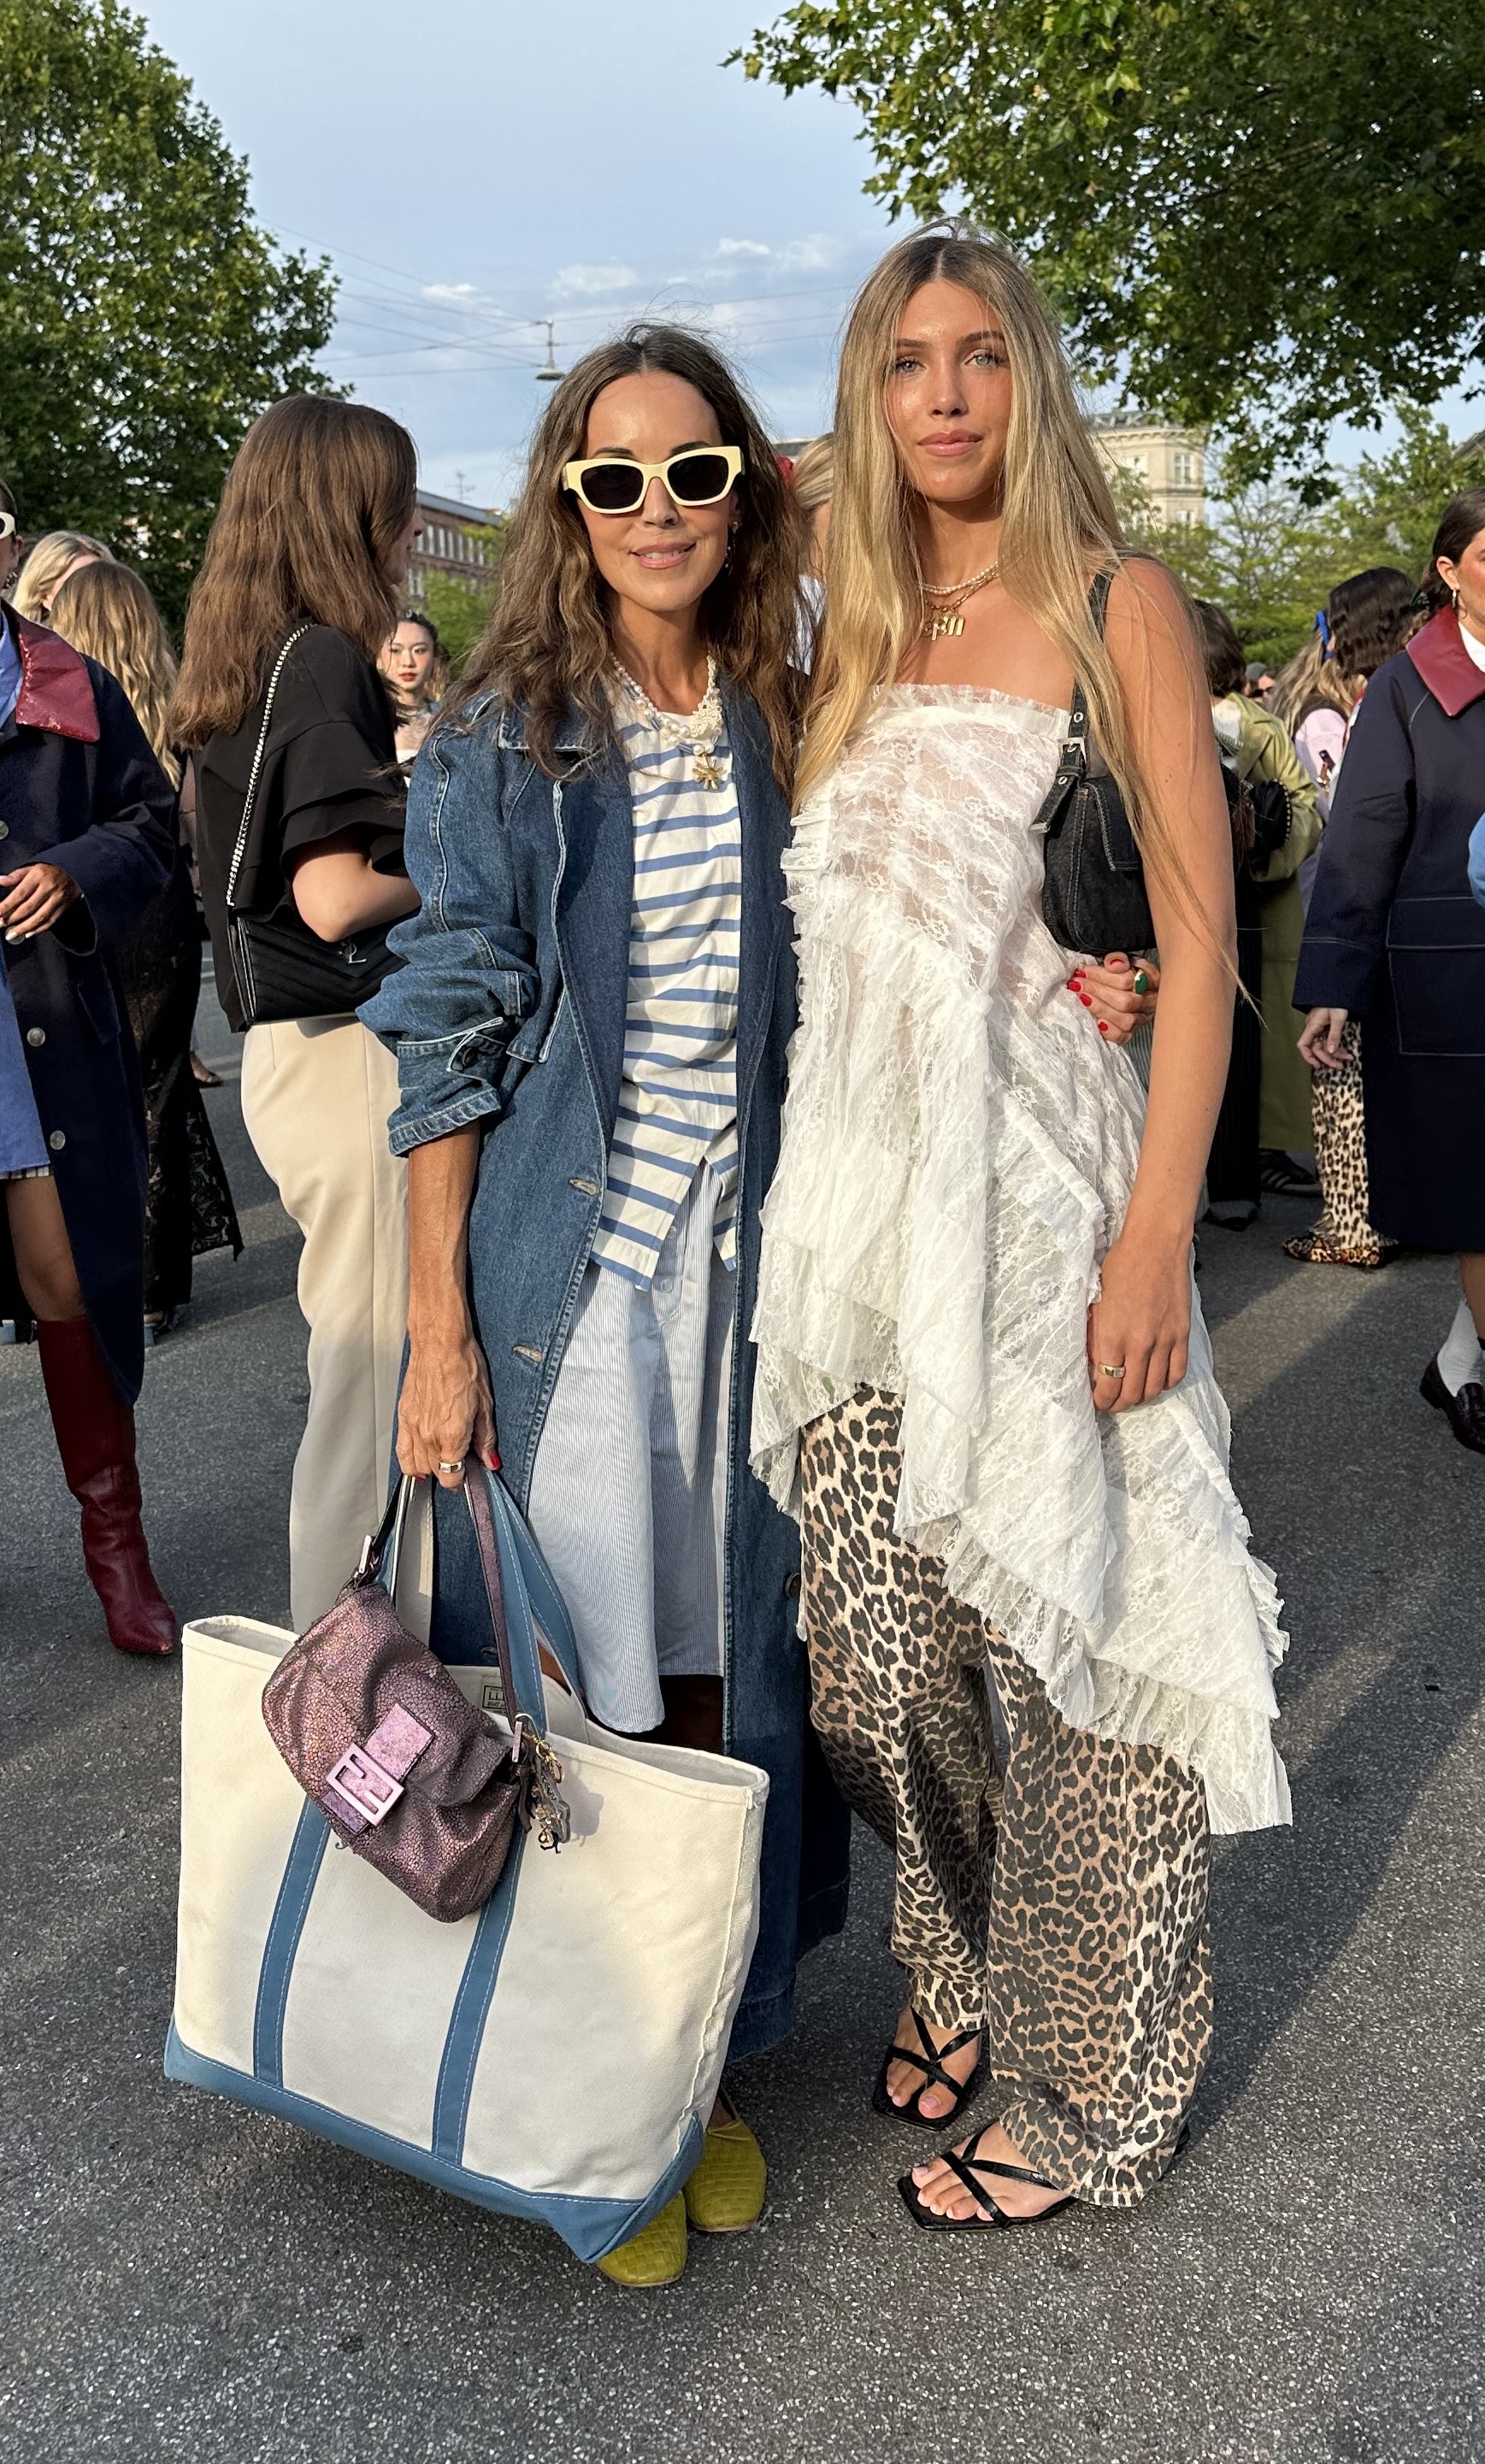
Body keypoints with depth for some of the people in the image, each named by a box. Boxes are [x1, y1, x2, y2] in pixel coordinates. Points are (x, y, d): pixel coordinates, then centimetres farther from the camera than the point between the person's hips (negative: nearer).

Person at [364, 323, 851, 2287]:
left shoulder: (784, 728, 7)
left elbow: (807, 1009, 12)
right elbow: (452, 1047, -6)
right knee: (580, 1691, 4)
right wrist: (440, 1330, -11)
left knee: (725, 1670, 11)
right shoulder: (504, 745, -4)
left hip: (743, 1259, 4)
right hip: (565, 1265, -3)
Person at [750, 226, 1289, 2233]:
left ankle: (1100, 2087, 22)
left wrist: (1156, 1236, -14)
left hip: (1041, 1186, -5)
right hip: (854, 1200, 5)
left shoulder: (1115, 609, -1)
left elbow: (1199, 937, -6)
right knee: (884, 1645, 11)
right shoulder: (854, 637, 14)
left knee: (1074, 1634, 3)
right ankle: (969, 1963, 37)